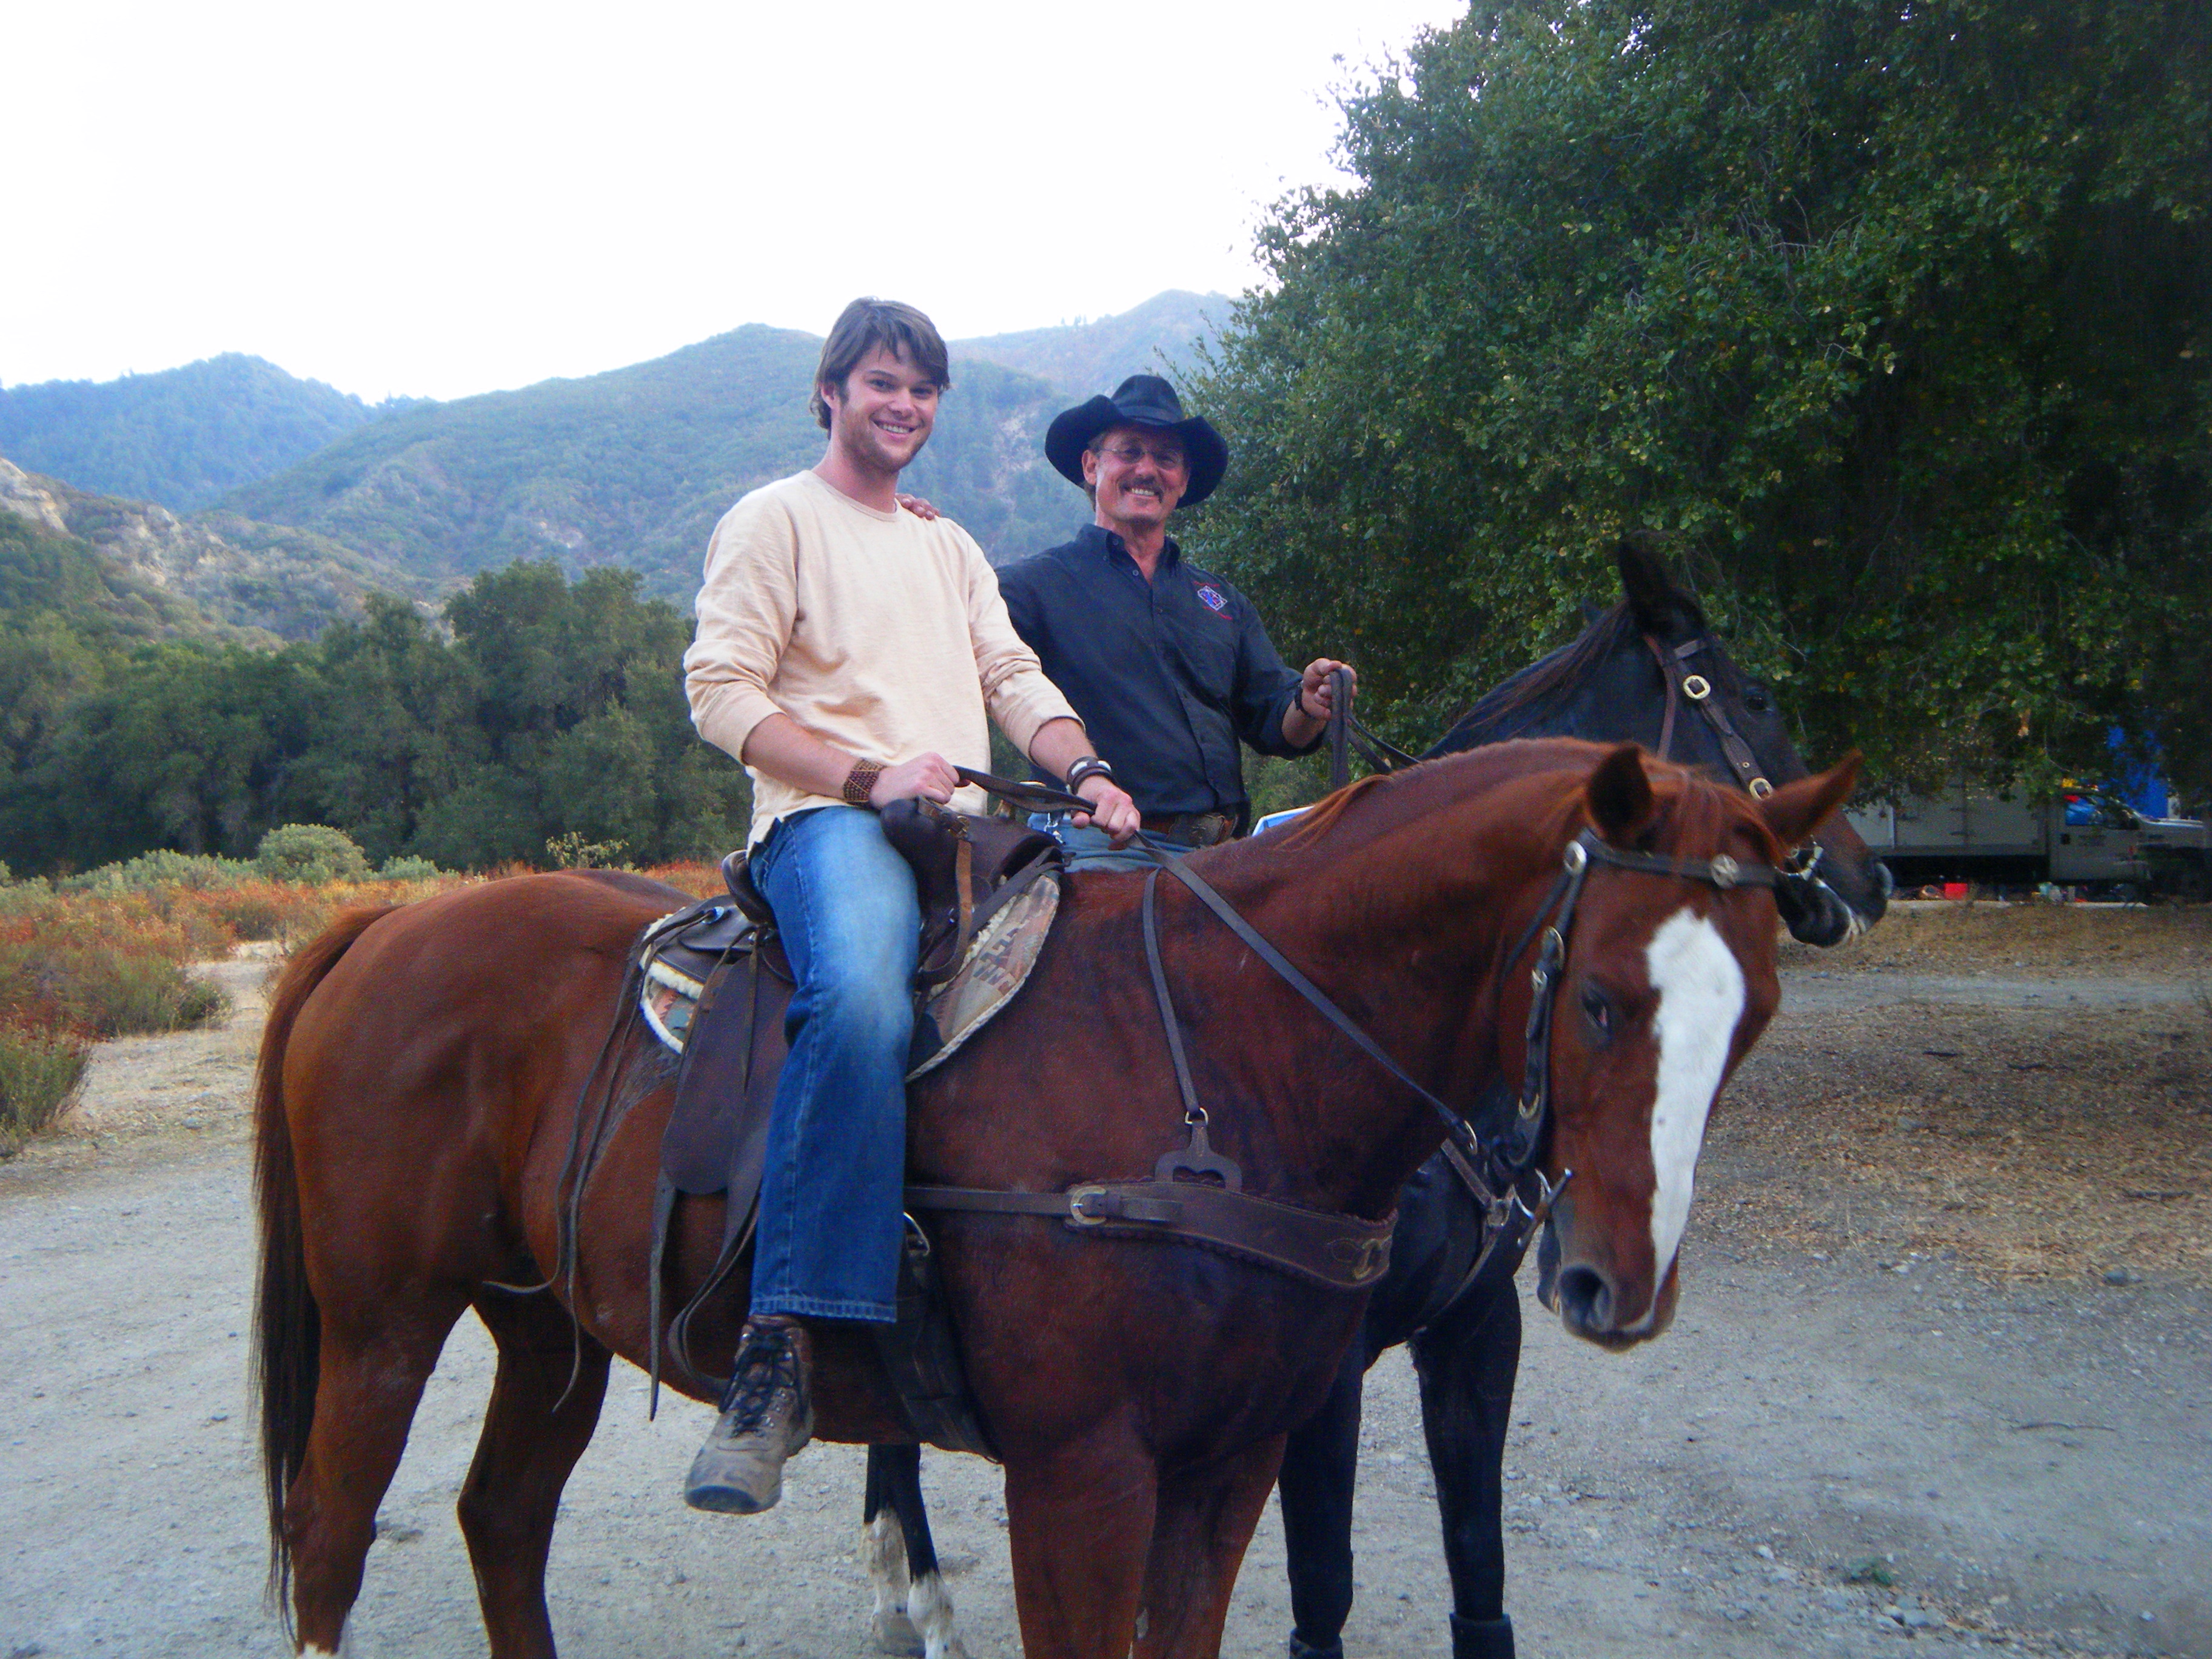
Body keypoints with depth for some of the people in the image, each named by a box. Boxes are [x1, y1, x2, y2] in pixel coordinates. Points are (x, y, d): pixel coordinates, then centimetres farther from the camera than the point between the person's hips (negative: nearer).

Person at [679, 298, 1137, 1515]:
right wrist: (870, 777, -16)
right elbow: (722, 689, -3)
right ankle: (779, 1348, -36)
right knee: (862, 999, -37)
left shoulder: (951, 546, 30)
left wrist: (1087, 773, -3)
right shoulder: (775, 520, 9)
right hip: (828, 818, -7)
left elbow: (1015, 678, 18)